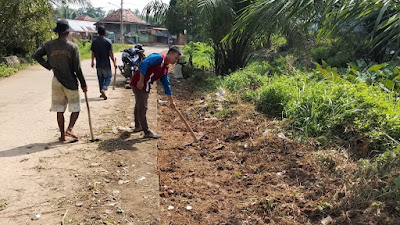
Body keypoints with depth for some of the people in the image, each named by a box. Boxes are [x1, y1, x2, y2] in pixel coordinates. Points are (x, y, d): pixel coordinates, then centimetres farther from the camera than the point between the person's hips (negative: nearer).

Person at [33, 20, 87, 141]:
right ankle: (69, 129, -11)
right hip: (70, 81, -3)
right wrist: (83, 84, -2)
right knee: (76, 108, 9)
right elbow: (77, 68, -10)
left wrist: (49, 66, 5)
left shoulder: (49, 45, -1)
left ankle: (62, 135, 17)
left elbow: (36, 56, -2)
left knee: (60, 110, 11)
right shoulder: (72, 46, -10)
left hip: (56, 81, 3)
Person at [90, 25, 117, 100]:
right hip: (106, 64, -4)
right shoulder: (108, 41, -9)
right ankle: (103, 89, -15)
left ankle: (102, 93, 20)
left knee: (100, 78, 15)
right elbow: (111, 54, -11)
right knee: (108, 77, 8)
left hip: (98, 64, 4)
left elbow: (93, 53, 5)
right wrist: (114, 62, -2)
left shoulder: (94, 42, 1)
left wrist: (92, 62, 19)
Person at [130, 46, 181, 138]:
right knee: (142, 108, -3)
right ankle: (147, 132, 5)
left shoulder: (165, 69, 14)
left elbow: (166, 85, 18)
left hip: (144, 86, 10)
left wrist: (171, 101, 19)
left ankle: (138, 126, 40)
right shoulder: (159, 57, -12)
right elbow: (144, 64, -26)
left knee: (139, 106, 23)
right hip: (139, 83, -10)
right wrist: (141, 81, -28)